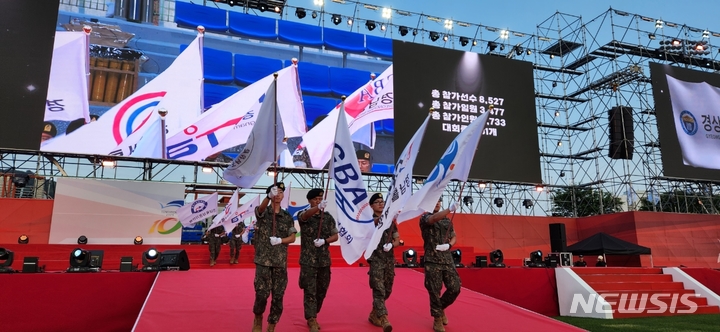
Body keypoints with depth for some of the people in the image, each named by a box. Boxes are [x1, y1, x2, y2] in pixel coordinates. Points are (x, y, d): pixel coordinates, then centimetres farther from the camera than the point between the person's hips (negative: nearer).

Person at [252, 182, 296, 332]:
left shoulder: (288, 217, 11)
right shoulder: (262, 212, 1)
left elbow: (292, 238, 7)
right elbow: (261, 207, -24)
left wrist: (280, 240, -13)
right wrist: (269, 196, -44)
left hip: (280, 261, 3)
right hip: (263, 260, -3)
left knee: (278, 296, 4)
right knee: (262, 294, -5)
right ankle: (258, 318, 24)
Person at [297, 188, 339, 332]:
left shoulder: (328, 217, 7)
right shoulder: (303, 214, -4)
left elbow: (335, 236, 6)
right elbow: (306, 215, -30)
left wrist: (324, 241, -14)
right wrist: (318, 207, -49)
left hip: (324, 260, 4)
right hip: (308, 260, -4)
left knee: (322, 290, 13)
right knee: (310, 291, -5)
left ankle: (312, 316, 31)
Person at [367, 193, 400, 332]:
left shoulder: (390, 220, 11)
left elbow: (397, 240, 12)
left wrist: (392, 244, -10)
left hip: (390, 259, 5)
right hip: (376, 259, -5)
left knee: (387, 289, 12)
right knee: (379, 289, -13)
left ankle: (374, 314, 29)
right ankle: (384, 319, -19)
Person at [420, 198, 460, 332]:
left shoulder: (447, 220, 14)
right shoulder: (424, 217, -3)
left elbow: (453, 237, 17)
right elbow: (434, 218, -26)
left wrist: (449, 245, -7)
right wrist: (450, 209, -40)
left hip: (448, 260, 5)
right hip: (432, 260, -5)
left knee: (455, 288, 2)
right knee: (434, 291, 0)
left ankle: (441, 308, 28)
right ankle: (437, 319, 17)